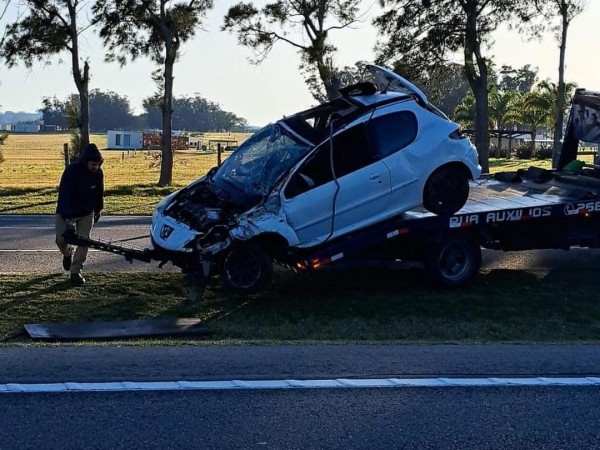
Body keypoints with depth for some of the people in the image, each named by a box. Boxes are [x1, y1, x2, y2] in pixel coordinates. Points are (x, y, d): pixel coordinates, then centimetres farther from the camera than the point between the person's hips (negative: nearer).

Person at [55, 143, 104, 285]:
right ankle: (68, 253, 31)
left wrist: (98, 210, 14)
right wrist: (68, 218, -39)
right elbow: (64, 195, -33)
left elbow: (99, 193, 5)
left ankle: (75, 272, 6)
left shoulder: (98, 173, -13)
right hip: (66, 212, -3)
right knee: (61, 240, -5)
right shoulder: (72, 171, -28)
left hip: (87, 213, 3)